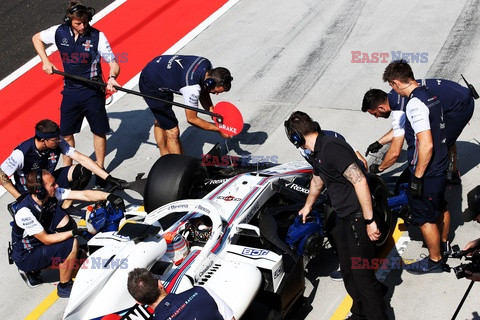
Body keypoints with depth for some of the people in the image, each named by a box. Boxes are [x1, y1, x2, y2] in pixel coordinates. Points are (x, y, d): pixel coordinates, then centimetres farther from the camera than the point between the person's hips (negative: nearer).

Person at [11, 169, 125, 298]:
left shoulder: (52, 193, -12)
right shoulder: (25, 212, -31)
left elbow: (84, 195, -15)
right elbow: (46, 239, -24)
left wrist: (109, 196, -28)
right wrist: (74, 232, -24)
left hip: (40, 242, 8)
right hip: (26, 257, -8)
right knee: (71, 244, -23)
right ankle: (64, 287, -4)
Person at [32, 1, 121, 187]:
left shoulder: (97, 36, -14)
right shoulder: (60, 32, -5)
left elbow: (113, 63, -13)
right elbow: (37, 38, 14)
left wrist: (112, 78, -33)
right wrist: (45, 61, 3)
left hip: (92, 91, -3)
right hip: (70, 91, 3)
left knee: (99, 131, 6)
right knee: (66, 133, 10)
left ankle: (100, 170, 23)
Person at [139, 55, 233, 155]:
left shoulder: (207, 65, -15)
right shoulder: (192, 88, -37)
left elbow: (203, 93, 3)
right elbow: (191, 119, -22)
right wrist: (218, 129, -18)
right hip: (151, 87, -10)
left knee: (160, 122, 26)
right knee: (173, 132, -11)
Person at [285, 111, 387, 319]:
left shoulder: (332, 148, -22)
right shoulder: (316, 153, 9)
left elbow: (359, 181, -27)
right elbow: (317, 180, 29)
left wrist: (369, 221, -26)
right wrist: (308, 206, 46)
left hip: (358, 218, -10)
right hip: (341, 218, 10)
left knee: (362, 274, -4)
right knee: (348, 271, 19)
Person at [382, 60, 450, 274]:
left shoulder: (415, 104, -26)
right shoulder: (430, 96, 5)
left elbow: (426, 145, -31)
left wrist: (418, 177, -23)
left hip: (427, 172, -10)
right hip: (441, 166, 10)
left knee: (425, 218, 7)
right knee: (441, 208, 27)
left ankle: (435, 260, 22)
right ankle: (443, 244, 48)